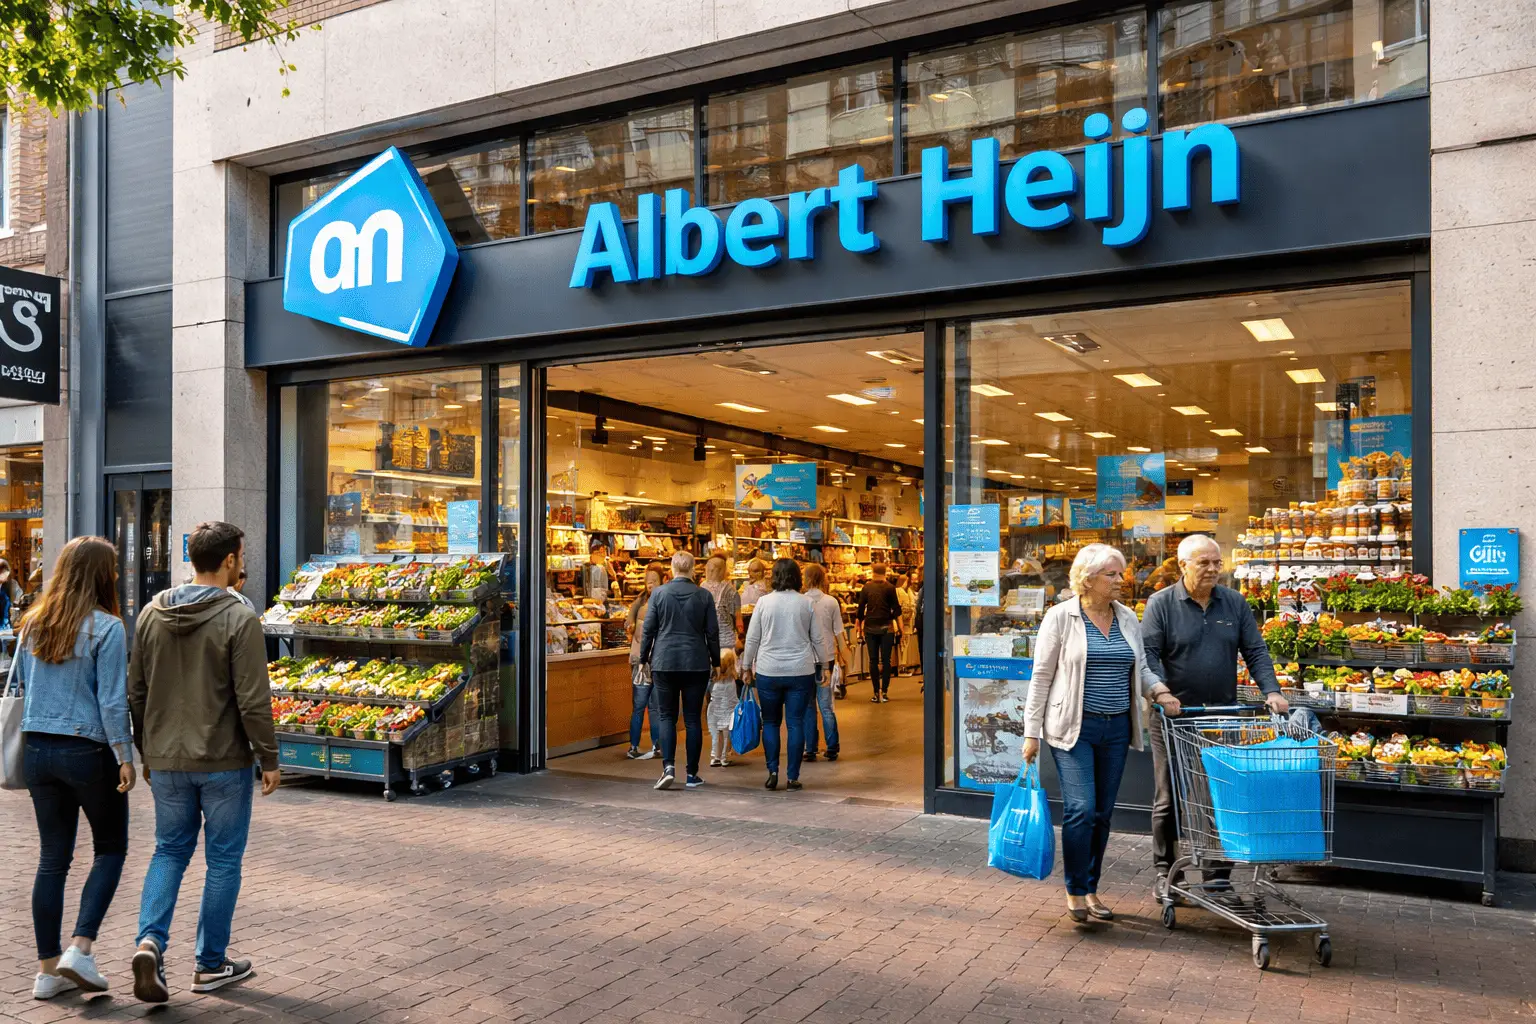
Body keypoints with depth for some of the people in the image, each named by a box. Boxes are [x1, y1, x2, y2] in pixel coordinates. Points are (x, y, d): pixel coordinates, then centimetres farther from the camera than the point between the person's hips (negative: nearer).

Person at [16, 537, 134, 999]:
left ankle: (48, 969, 18)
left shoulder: (34, 624, 6)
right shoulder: (106, 627, -13)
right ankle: (80, 949, 1)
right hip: (88, 752, -6)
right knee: (110, 849, 11)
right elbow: (113, 700, -14)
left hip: (37, 749, 6)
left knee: (52, 858, 13)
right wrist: (125, 757, -8)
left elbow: (17, 685, 13)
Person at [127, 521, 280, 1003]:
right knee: (223, 859, 8)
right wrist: (269, 758, -6)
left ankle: (150, 940, 1)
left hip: (166, 760, 5)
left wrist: (146, 751, 20)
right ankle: (211, 965, 17)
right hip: (223, 762, -5)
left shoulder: (152, 613, 3)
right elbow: (253, 701, -16)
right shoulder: (238, 619, -16)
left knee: (169, 850, 20)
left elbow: (136, 692, 9)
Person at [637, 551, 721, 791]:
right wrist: (715, 662, 12)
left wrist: (644, 659, 11)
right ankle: (692, 775, 9)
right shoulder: (704, 596, -1)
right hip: (696, 664, 0)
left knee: (667, 716, 7)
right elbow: (712, 632, 2)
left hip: (664, 663, 0)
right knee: (693, 719, 6)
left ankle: (668, 766, -9)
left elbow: (648, 630, 0)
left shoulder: (659, 594, -2)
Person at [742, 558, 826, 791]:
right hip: (801, 671, 0)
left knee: (770, 722, 12)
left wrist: (747, 666, 14)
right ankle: (793, 777, 6)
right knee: (796, 723, 4)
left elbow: (752, 638, 3)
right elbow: (818, 639, 4)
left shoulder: (764, 602, -2)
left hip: (768, 671, 0)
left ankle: (772, 772, 5)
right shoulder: (807, 603, -1)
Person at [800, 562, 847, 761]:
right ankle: (832, 749, 10)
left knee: (808, 706, 8)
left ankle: (810, 750, 9)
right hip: (826, 657, 1)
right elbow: (839, 632, 0)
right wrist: (843, 657, 10)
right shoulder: (831, 602, -3)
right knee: (826, 705, 9)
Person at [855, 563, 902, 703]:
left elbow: (860, 609, 4)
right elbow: (896, 609, -4)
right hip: (886, 627, -1)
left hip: (870, 627, 1)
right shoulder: (890, 588, -2)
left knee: (873, 660, 5)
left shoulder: (866, 588, 2)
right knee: (886, 660, 3)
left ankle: (876, 694, 4)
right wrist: (900, 628, 1)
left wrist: (859, 627, 14)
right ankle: (884, 693, 1)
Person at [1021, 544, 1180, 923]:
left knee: (1103, 813, 10)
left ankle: (1091, 889, 23)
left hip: (1116, 728, 5)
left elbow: (1141, 668, 19)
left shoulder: (1128, 619, 8)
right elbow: (1042, 677, -4)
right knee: (1081, 809, -11)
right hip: (1074, 726, -5)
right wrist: (1032, 732, -6)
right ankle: (1075, 891, 6)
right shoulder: (1061, 616, -6)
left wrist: (1159, 691, -3)